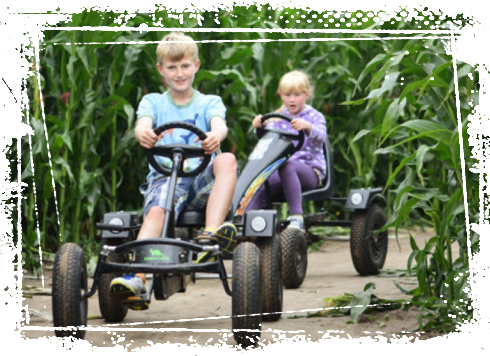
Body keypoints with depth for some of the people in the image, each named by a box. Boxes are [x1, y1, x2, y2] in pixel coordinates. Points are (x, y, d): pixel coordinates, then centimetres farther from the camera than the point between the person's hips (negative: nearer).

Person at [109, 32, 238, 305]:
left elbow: (220, 124, -6)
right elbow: (143, 123, -5)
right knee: (156, 211, -34)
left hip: (203, 180, 1)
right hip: (164, 178, -1)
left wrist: (215, 135, -34)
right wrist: (143, 133, -33)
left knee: (227, 160, -31)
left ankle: (212, 232, -43)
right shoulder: (153, 102, 18)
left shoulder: (209, 102, 17)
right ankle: (136, 277, -53)